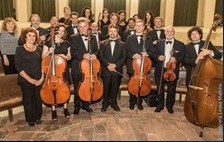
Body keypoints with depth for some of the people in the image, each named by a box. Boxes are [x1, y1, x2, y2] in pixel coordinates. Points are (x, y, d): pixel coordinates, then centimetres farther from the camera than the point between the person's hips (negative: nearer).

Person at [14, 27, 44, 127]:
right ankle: (31, 120, 22)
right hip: (26, 80, -3)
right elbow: (18, 66, -7)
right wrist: (30, 79, -13)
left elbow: (42, 65, 9)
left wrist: (42, 78, -6)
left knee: (38, 99, 7)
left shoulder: (39, 50, 8)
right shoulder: (20, 50, -2)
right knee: (28, 100, 5)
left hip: (38, 81, 3)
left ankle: (38, 118, 26)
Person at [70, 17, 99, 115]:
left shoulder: (93, 38, 10)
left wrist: (94, 54, -15)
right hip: (77, 68, -3)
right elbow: (72, 52, -10)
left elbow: (96, 50, 8)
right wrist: (83, 55, -25)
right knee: (77, 89, 8)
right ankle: (77, 106, 24)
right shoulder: (74, 38, -1)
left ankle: (85, 104, 30)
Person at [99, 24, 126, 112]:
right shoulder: (103, 43, 8)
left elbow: (123, 58, 0)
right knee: (106, 88, 6)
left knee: (115, 88, 8)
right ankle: (105, 103, 21)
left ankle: (113, 103, 24)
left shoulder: (122, 44, 8)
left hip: (117, 70, 0)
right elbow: (101, 57, 0)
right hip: (106, 70, 0)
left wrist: (115, 65, -14)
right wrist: (107, 65, -14)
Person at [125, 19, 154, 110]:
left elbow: (151, 51, 5)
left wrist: (147, 54, -17)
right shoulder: (129, 38, 7)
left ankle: (139, 102, 24)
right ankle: (132, 102, 24)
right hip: (132, 66, 0)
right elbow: (126, 52, 3)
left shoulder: (148, 39, 7)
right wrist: (133, 55, -15)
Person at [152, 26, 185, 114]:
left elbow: (182, 57, -1)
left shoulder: (180, 44, 3)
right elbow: (154, 54, 8)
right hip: (160, 70, 2)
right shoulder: (159, 43, 8)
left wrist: (176, 59, -22)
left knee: (171, 90, 9)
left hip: (172, 71, -1)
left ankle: (170, 106, 28)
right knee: (160, 89, 11)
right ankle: (160, 105, 28)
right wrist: (158, 57, -14)